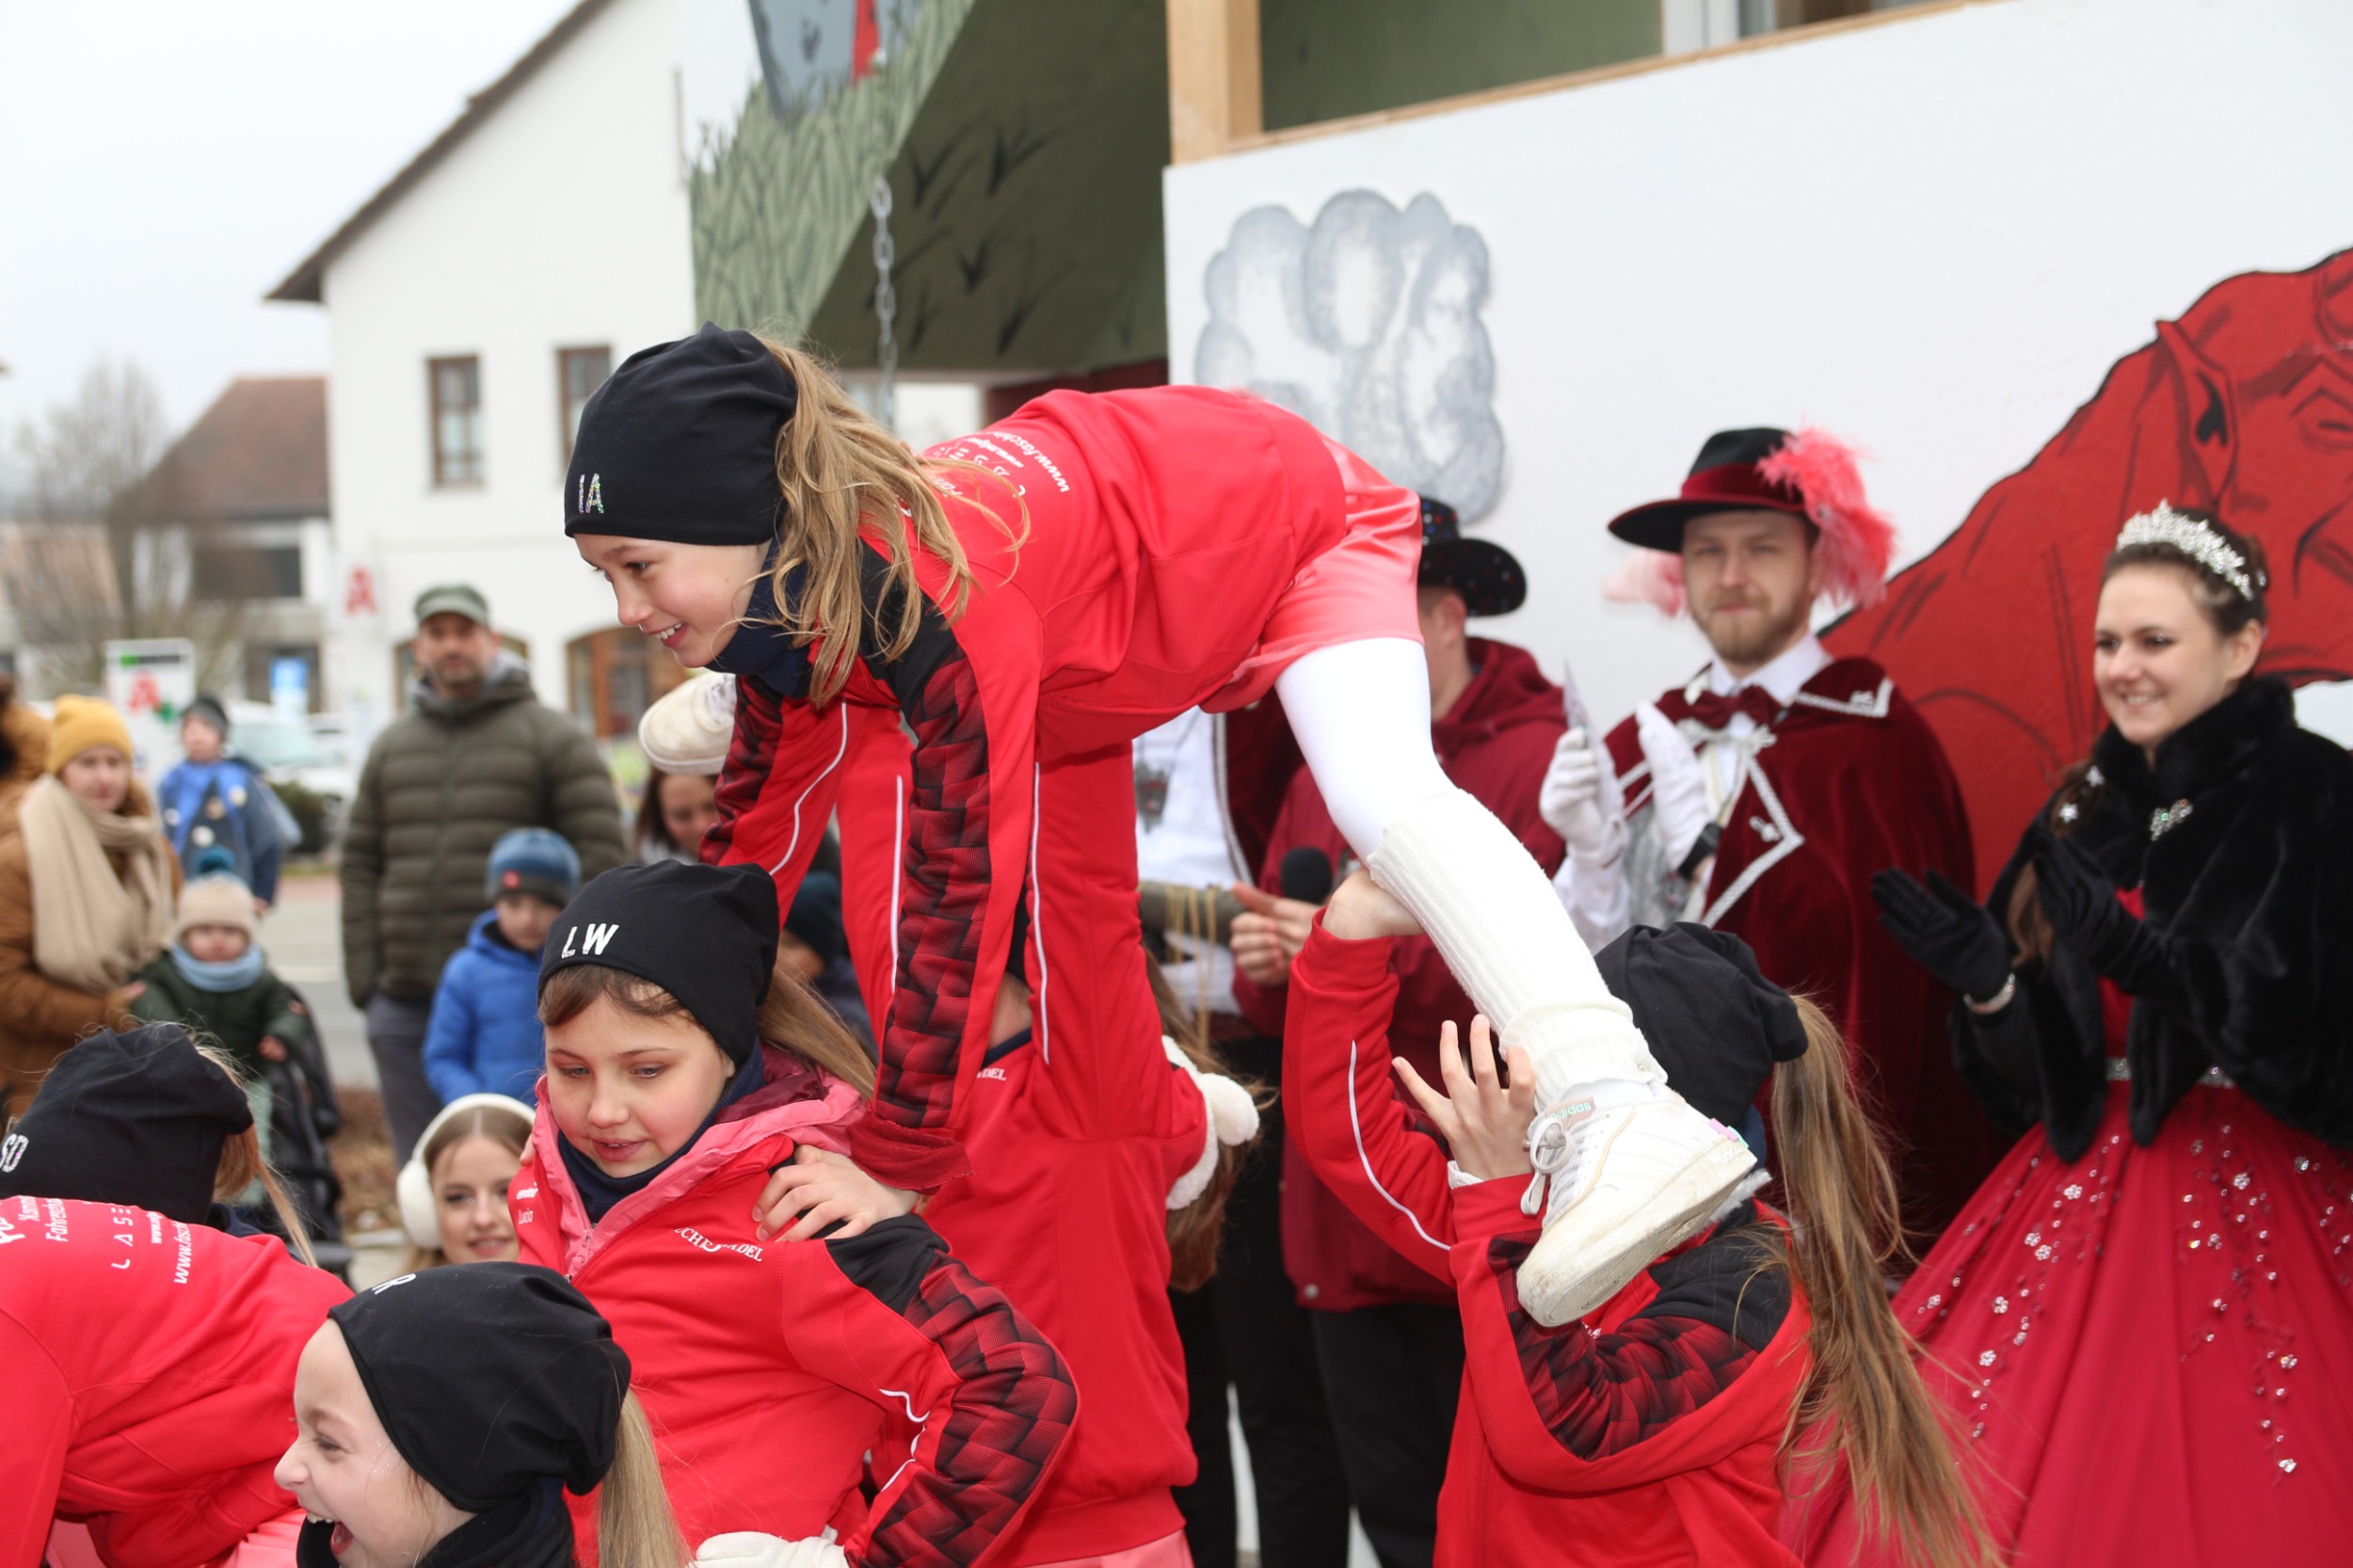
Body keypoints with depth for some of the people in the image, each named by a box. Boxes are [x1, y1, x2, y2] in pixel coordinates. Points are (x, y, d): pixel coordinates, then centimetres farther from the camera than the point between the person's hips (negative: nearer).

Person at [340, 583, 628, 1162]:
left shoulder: (554, 738, 4)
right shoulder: (392, 747, 19)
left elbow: (599, 854, -3)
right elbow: (360, 864, 16)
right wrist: (364, 976, 5)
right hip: (405, 1005, 4)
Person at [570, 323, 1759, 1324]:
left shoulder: (945, 600, -42)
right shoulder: (782, 599, -17)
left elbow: (958, 887, -41)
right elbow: (753, 846, -7)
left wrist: (896, 1164, -35)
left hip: (1293, 519, -9)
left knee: (1382, 798, -33)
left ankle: (1623, 1118, -41)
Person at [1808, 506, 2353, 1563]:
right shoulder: (2086, 812, 10)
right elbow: (2037, 1072, 11)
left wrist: (2133, 953, -26)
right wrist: (1988, 982, -9)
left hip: (2259, 1206, -5)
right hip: (2086, 1194, 5)